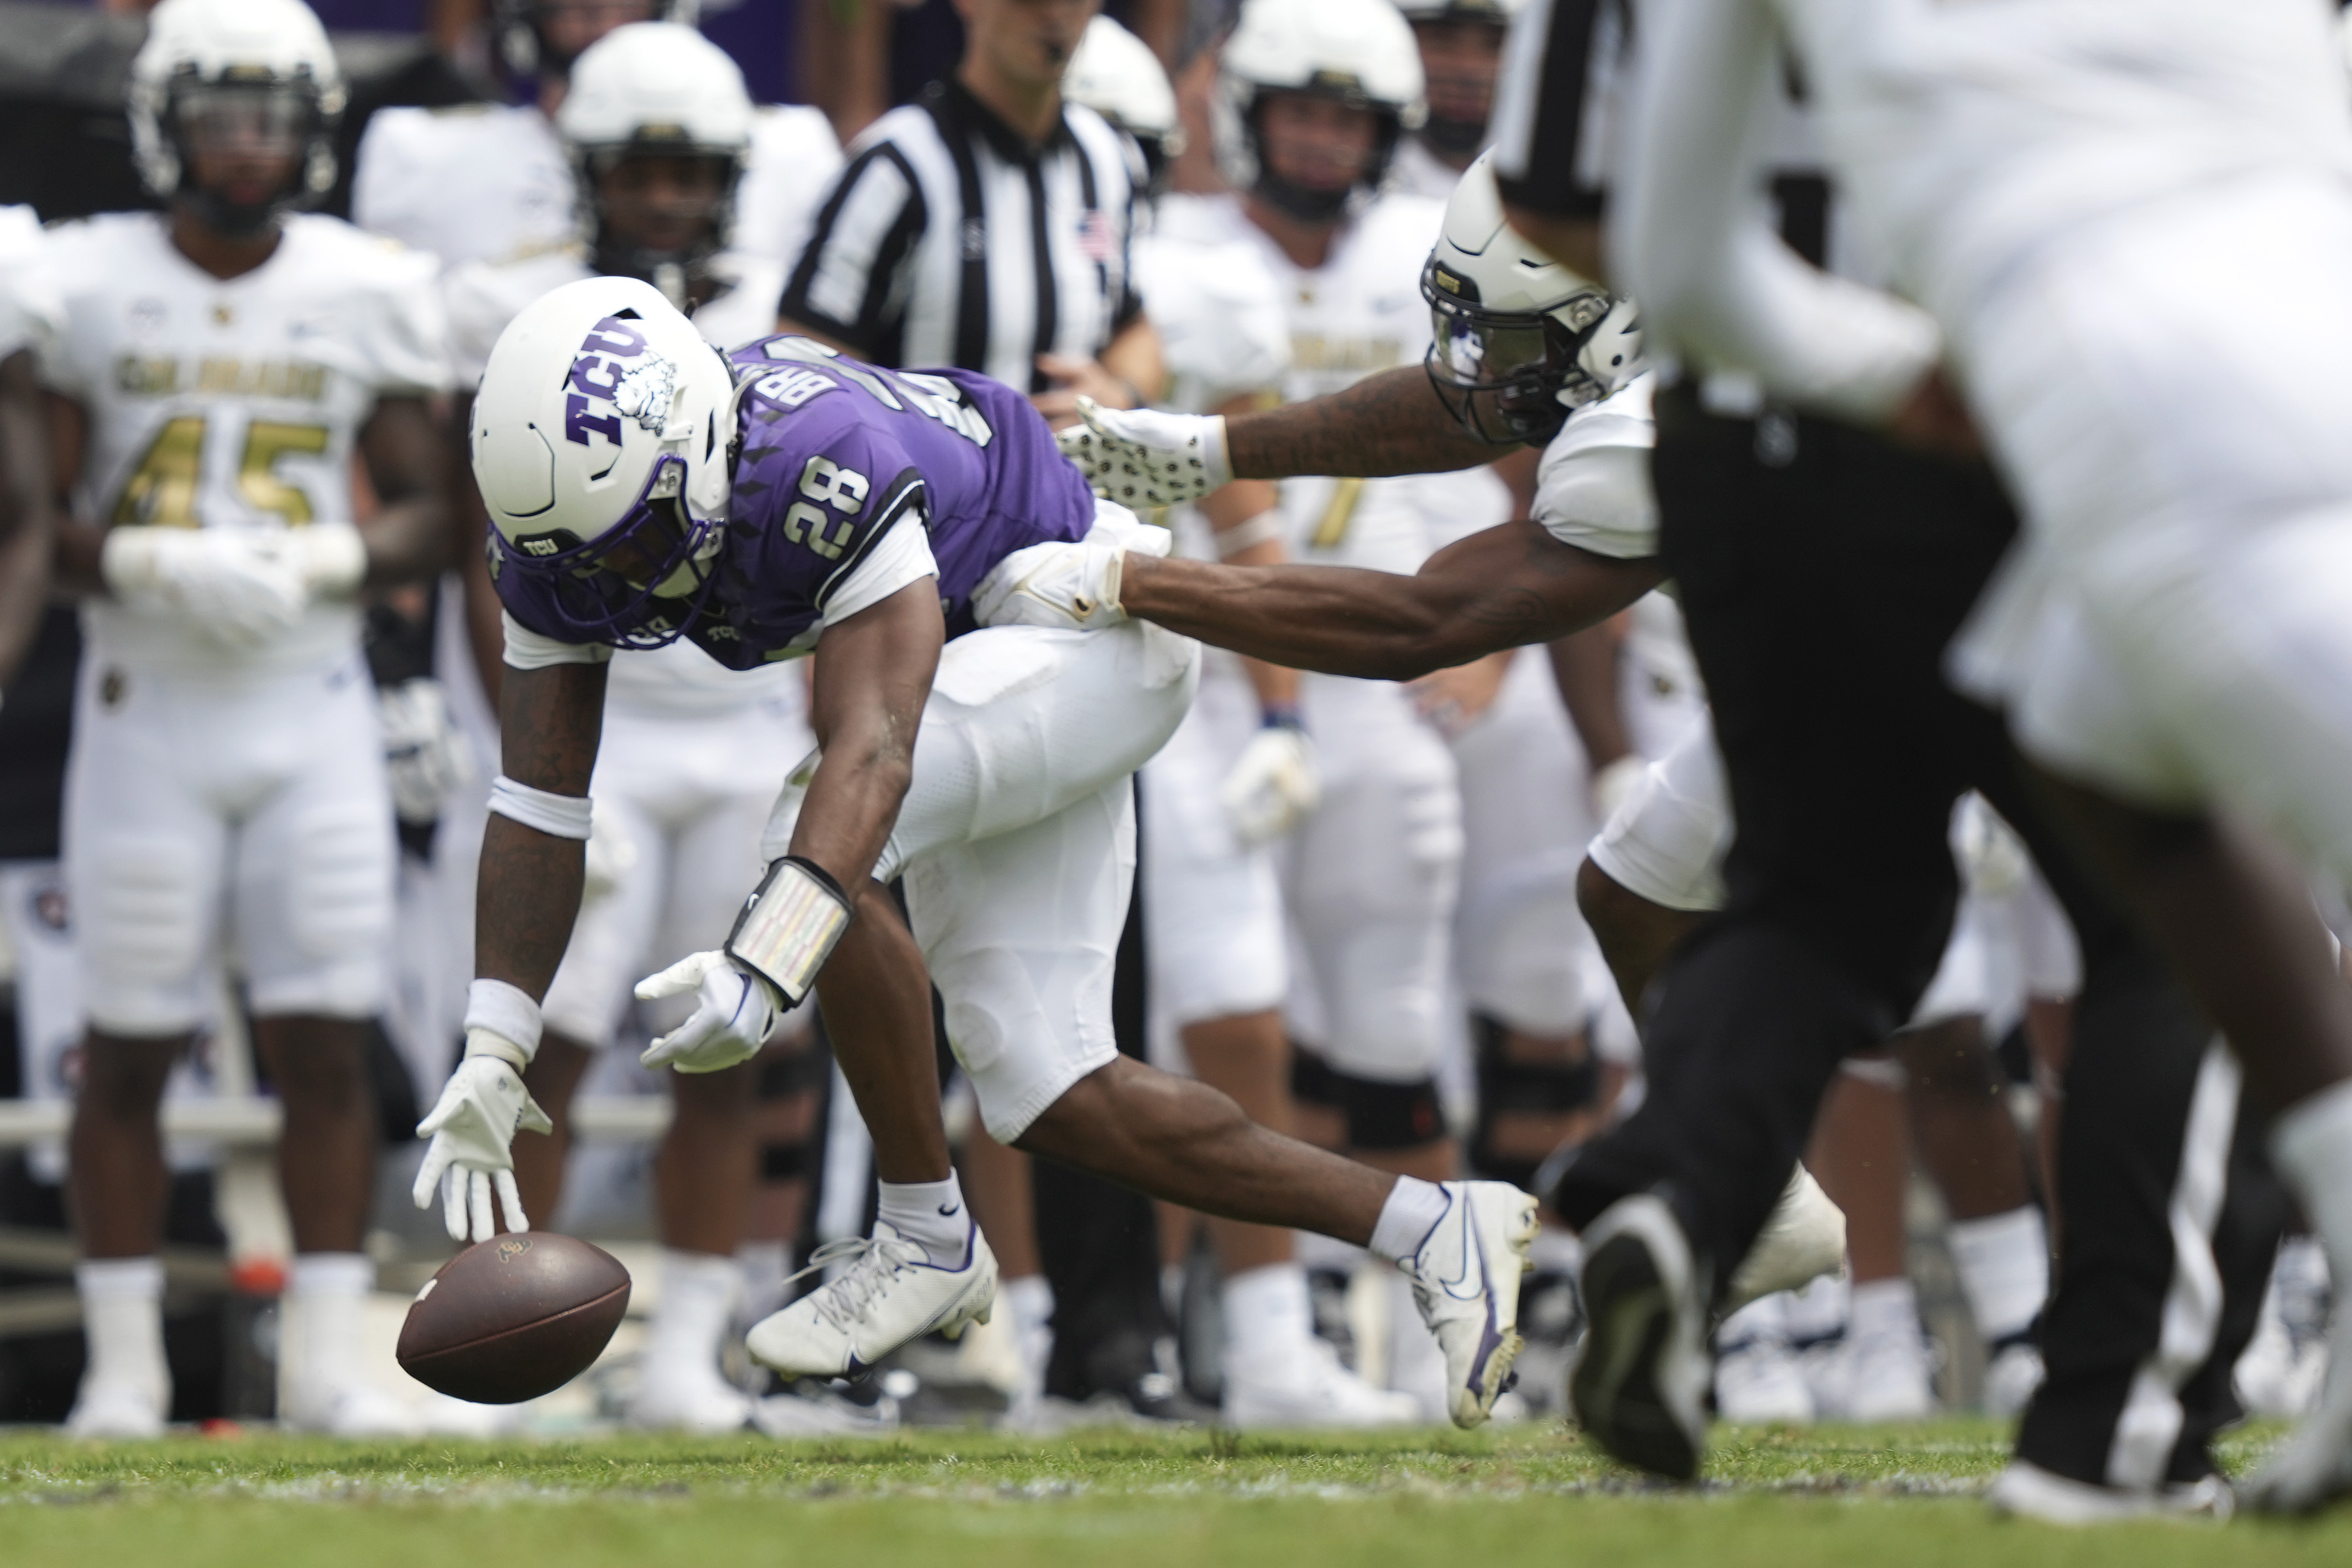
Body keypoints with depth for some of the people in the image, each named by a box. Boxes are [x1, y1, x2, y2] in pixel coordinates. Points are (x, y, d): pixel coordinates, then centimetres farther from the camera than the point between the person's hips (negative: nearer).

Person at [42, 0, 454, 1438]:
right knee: (130, 1047, 1)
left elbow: (429, 508, 7)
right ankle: (125, 1364, 9)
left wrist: (325, 564, -12)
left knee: (327, 1043, -2)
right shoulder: (88, 288, -2)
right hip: (147, 708, -1)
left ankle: (328, 1359, 4)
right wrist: (154, 567, -19)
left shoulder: (365, 294, 3)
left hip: (314, 708, 1)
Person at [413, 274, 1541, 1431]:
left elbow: (872, 755, -46)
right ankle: (1431, 1230, 11)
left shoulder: (821, 472, -38)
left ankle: (926, 1240, -14)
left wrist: (762, 970, -58)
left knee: (824, 857, -29)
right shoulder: (570, 525, -14)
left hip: (1089, 623, -9)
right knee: (1046, 1096, 2)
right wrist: (491, 1056, -18)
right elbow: (538, 801, -12)